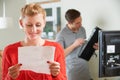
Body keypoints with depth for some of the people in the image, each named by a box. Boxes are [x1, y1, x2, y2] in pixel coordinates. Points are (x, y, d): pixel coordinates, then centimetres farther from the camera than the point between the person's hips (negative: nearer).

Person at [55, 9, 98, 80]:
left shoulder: (82, 29, 3)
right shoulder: (61, 35, -15)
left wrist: (92, 46, -5)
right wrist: (74, 45, -24)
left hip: (84, 68, 5)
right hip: (72, 71, -5)